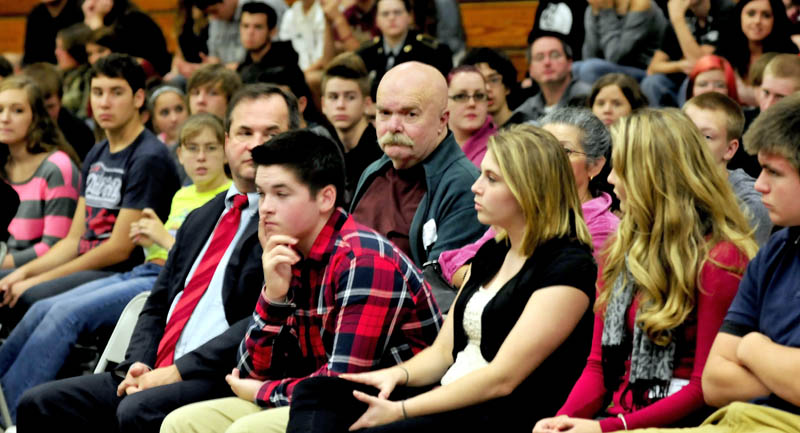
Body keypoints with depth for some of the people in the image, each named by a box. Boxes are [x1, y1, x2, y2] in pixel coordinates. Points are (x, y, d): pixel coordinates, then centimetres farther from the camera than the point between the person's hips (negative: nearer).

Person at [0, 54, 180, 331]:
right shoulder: (96, 156, 19)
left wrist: (39, 279, -12)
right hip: (86, 269, 9)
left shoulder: (149, 159, -10)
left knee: (28, 298, -30)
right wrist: (25, 271, 1)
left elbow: (119, 249, -14)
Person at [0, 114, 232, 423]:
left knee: (66, 314, -23)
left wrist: (166, 238, -8)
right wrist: (149, 239, 6)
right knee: (42, 310, -12)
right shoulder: (182, 195, 24)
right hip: (142, 273, 8)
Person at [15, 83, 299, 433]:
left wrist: (178, 371, -14)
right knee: (39, 404, -7)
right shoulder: (200, 219, 24)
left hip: (223, 379, -8)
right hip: (157, 374, 8)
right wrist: (139, 364, 2)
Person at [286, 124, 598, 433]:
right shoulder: (492, 254, 19)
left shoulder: (568, 267, -9)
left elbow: (502, 379, -15)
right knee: (315, 392, -11)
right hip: (448, 402, 9)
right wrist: (396, 375, -1)